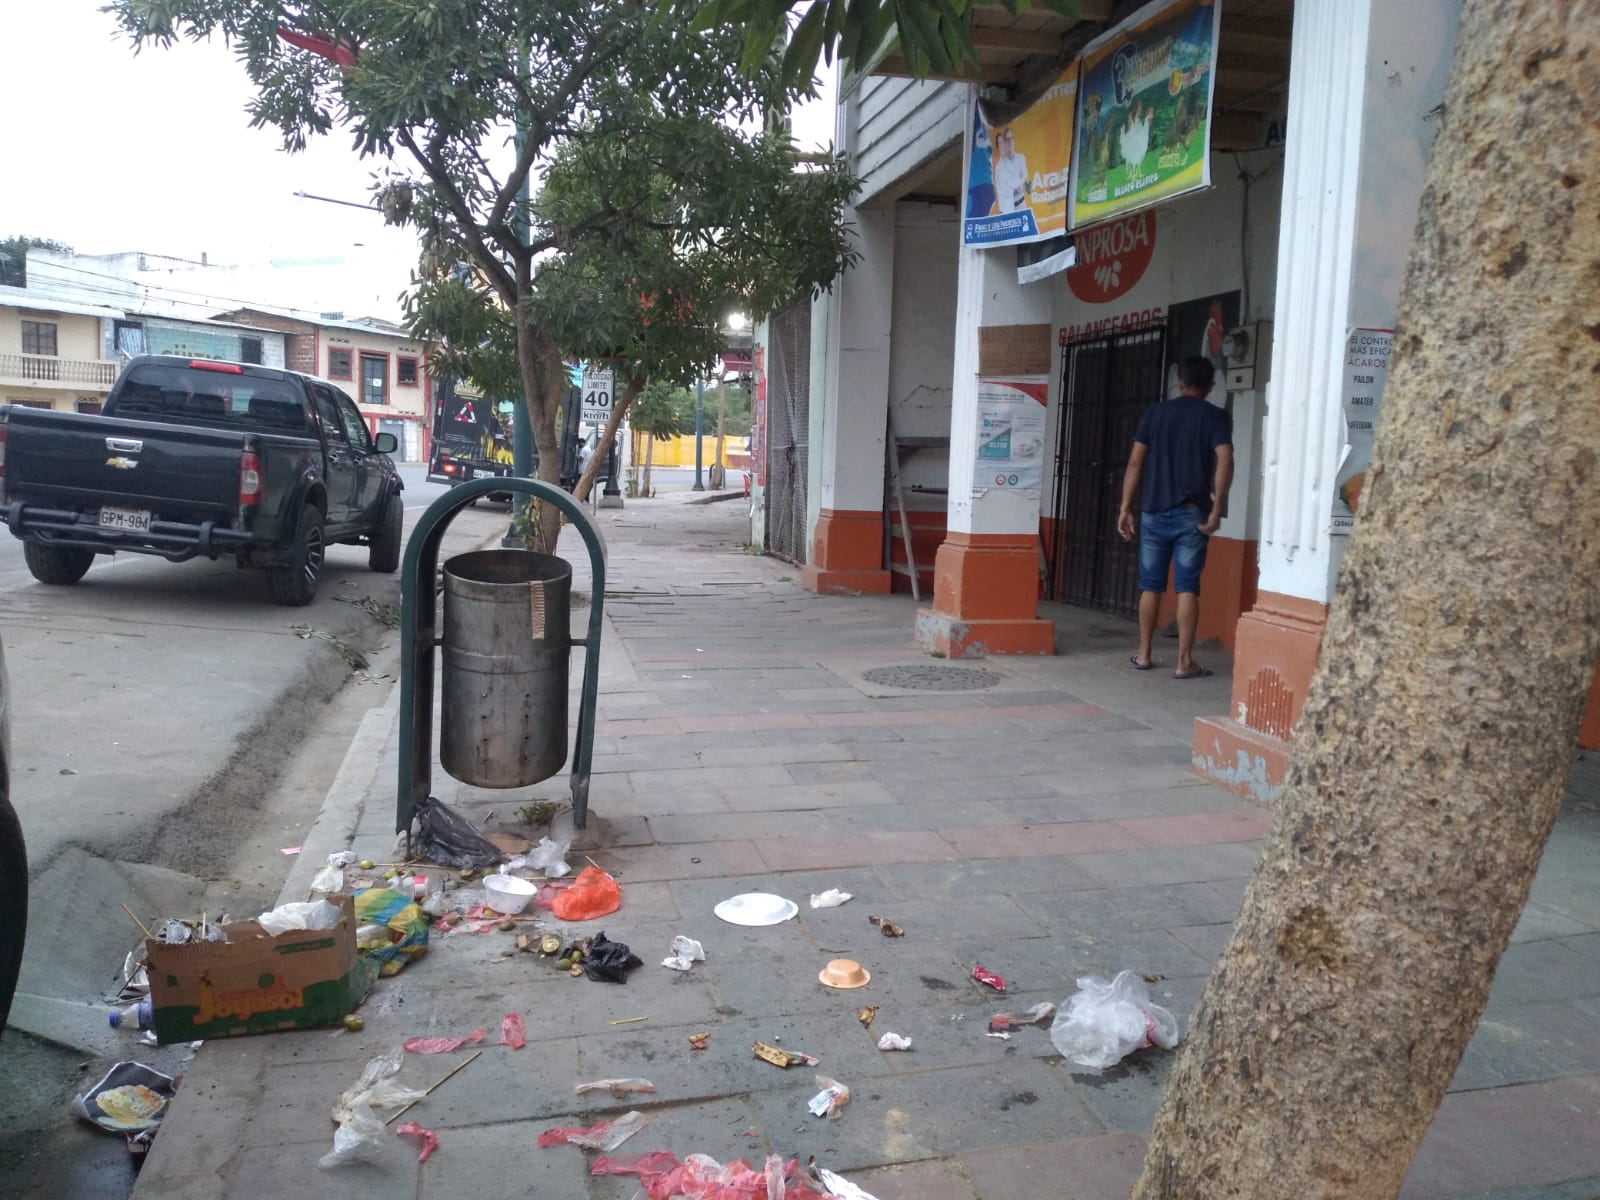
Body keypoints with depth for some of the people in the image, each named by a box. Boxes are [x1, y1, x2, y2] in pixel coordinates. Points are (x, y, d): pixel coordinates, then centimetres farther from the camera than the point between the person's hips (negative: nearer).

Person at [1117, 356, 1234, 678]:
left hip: (1154, 511, 2)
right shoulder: (1216, 417, 1)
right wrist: (1216, 510, -10)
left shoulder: (1155, 412, 7)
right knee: (1187, 587, 0)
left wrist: (1126, 508, 6)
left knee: (1150, 585, 10)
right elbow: (1224, 462, -13)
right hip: (1191, 514, -2)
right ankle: (1185, 662, 1)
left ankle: (1144, 654, 18)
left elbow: (1135, 463, 3)